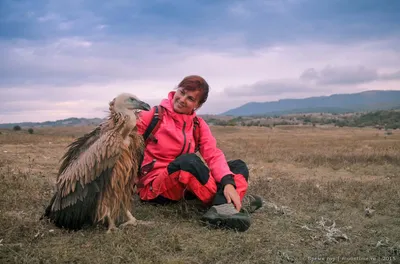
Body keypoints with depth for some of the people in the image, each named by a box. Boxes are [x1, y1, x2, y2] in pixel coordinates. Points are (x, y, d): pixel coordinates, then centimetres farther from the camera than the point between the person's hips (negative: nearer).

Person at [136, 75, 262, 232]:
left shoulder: (198, 124, 5)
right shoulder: (153, 116, -7)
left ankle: (222, 207, -32)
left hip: (186, 185, 6)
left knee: (238, 166, -4)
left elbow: (213, 155, -8)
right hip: (154, 186, -6)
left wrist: (228, 182, -25)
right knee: (189, 160, -35)